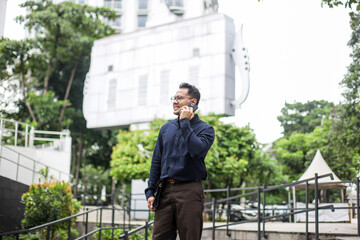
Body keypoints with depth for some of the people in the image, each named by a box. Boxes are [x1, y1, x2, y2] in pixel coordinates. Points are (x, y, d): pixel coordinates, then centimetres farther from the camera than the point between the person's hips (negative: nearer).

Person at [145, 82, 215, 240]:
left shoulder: (205, 129, 1)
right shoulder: (166, 128, 15)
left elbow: (197, 150, -21)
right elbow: (156, 161, 16)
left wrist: (185, 122, -12)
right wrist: (150, 191, 10)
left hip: (189, 191, -4)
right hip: (165, 191, 4)